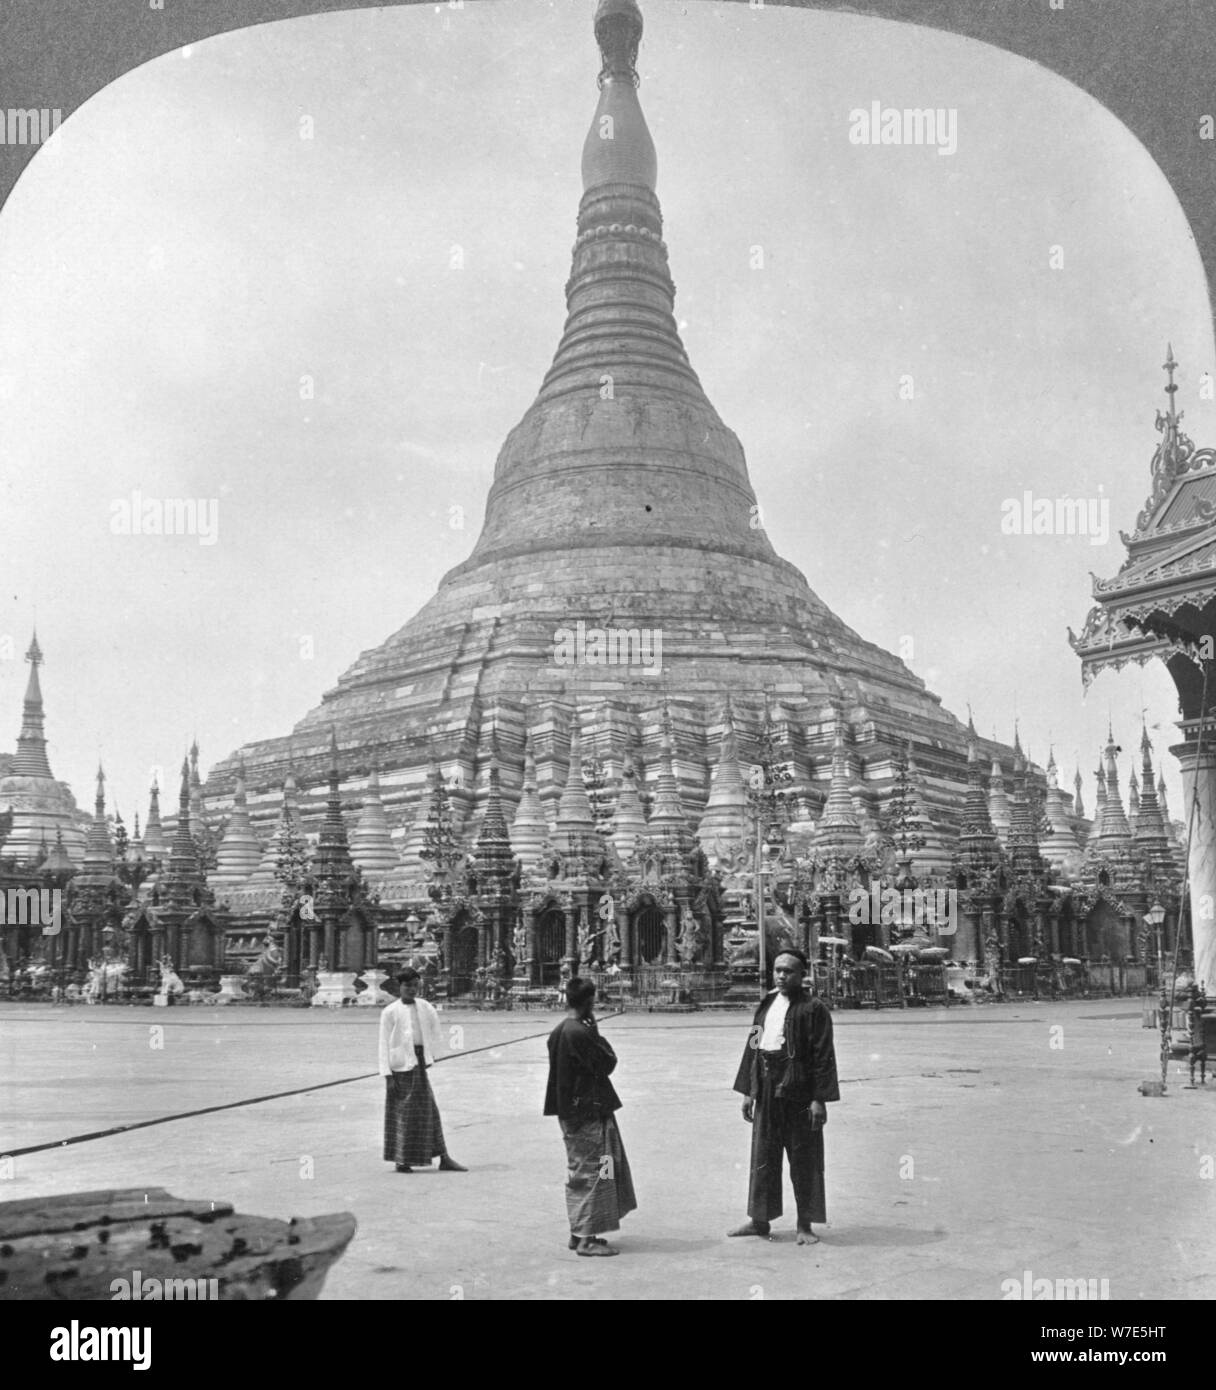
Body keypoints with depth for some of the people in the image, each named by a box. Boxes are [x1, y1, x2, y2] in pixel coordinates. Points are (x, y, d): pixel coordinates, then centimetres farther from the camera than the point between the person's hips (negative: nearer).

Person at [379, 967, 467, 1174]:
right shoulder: (390, 1011, -6)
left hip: (419, 1063, 5)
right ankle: (400, 1160, 10)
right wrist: (387, 1074, -11)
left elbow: (435, 1026, 24)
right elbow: (384, 1044, -6)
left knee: (428, 1111, 5)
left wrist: (431, 1053, 16)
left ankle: (443, 1158, 5)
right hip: (400, 1065, -4)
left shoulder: (424, 1007, 7)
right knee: (401, 1112, 0)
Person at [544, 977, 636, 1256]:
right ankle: (586, 1238, -1)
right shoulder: (580, 1033, -20)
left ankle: (578, 1233, 24)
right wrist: (597, 1033, -6)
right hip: (588, 1111, -10)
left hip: (569, 1111, 10)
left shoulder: (558, 1032, 9)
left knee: (579, 1170, 17)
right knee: (592, 1171, -4)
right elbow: (607, 1064, -14)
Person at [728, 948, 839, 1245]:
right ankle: (759, 1220, 22)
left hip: (798, 1092, -6)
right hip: (767, 1091, 6)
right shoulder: (766, 1005, 11)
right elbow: (752, 1047, 15)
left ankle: (804, 1225, 12)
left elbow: (823, 1056, -11)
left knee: (803, 1160, 2)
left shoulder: (813, 1009, -8)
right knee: (763, 1157, 11)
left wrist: (819, 1099, -15)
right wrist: (747, 1091, 12)